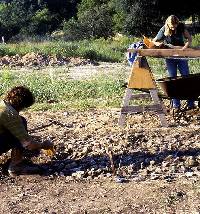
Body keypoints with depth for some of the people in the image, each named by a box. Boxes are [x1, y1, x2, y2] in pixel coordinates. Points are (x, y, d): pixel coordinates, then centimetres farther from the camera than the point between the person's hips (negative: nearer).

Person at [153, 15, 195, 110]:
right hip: (170, 57, -1)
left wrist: (184, 48, -21)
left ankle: (190, 103, 4)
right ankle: (176, 105, 5)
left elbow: (189, 39, -4)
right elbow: (153, 42, -4)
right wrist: (160, 43, -26)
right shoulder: (163, 30, -13)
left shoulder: (181, 26, -9)